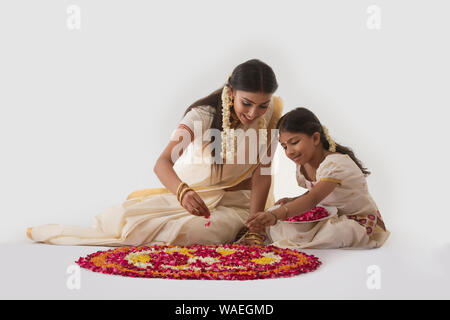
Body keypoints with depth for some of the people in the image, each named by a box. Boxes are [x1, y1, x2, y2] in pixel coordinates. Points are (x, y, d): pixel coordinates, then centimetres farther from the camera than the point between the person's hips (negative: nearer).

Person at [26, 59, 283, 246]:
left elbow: (262, 174, -15)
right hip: (194, 192, 0)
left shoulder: (270, 115, -15)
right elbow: (163, 162, -35)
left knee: (200, 231, -33)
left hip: (237, 201, 0)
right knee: (128, 215, -18)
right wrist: (183, 192, -57)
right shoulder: (203, 115, -22)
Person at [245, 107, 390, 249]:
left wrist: (275, 215, -60)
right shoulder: (302, 164, -2)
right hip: (329, 217, 8)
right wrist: (293, 201, -7)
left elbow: (313, 199, -44)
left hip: (359, 221, -7)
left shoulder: (335, 163, -30)